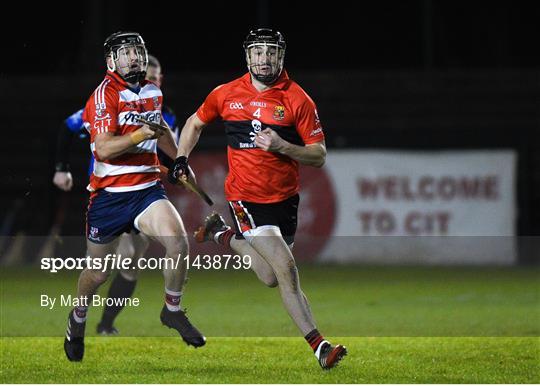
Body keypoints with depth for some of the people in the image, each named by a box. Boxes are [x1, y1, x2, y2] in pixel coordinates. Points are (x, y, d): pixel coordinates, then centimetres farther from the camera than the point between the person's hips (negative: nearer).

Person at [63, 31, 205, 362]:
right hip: (109, 194, -4)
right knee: (98, 272, 8)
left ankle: (173, 310, -1)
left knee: (178, 241, -22)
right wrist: (140, 135, -33)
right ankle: (78, 319, 38)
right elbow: (104, 149, -23)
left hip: (147, 187, 4)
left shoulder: (153, 91, 9)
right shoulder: (104, 95, -12)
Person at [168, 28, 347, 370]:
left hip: (285, 197, 2)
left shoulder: (297, 99, -5)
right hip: (245, 197, -2)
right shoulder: (227, 94, -1)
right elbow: (195, 123, 18)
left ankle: (223, 235, 33)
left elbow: (319, 156, -6)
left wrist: (282, 146, -22)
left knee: (272, 278, 10)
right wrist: (182, 159, 5)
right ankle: (319, 345, -10)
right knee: (286, 269, -15)